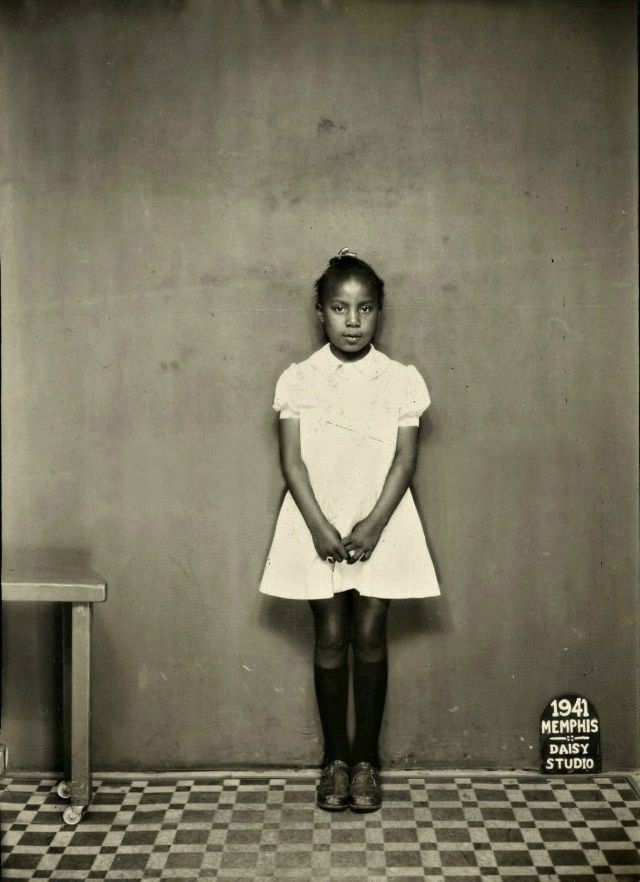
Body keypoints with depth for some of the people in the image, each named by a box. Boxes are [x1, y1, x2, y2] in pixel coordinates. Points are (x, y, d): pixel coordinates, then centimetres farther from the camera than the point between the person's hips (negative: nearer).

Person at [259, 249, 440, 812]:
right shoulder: (298, 380, -1)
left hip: (380, 526, 0)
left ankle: (366, 759, 18)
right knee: (331, 639, 5)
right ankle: (336, 758, 19)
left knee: (370, 638, 4)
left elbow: (404, 460, -4)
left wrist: (373, 525, -14)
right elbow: (292, 460, -5)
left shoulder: (402, 380, -1)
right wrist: (320, 526, -14)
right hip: (318, 526, 0)